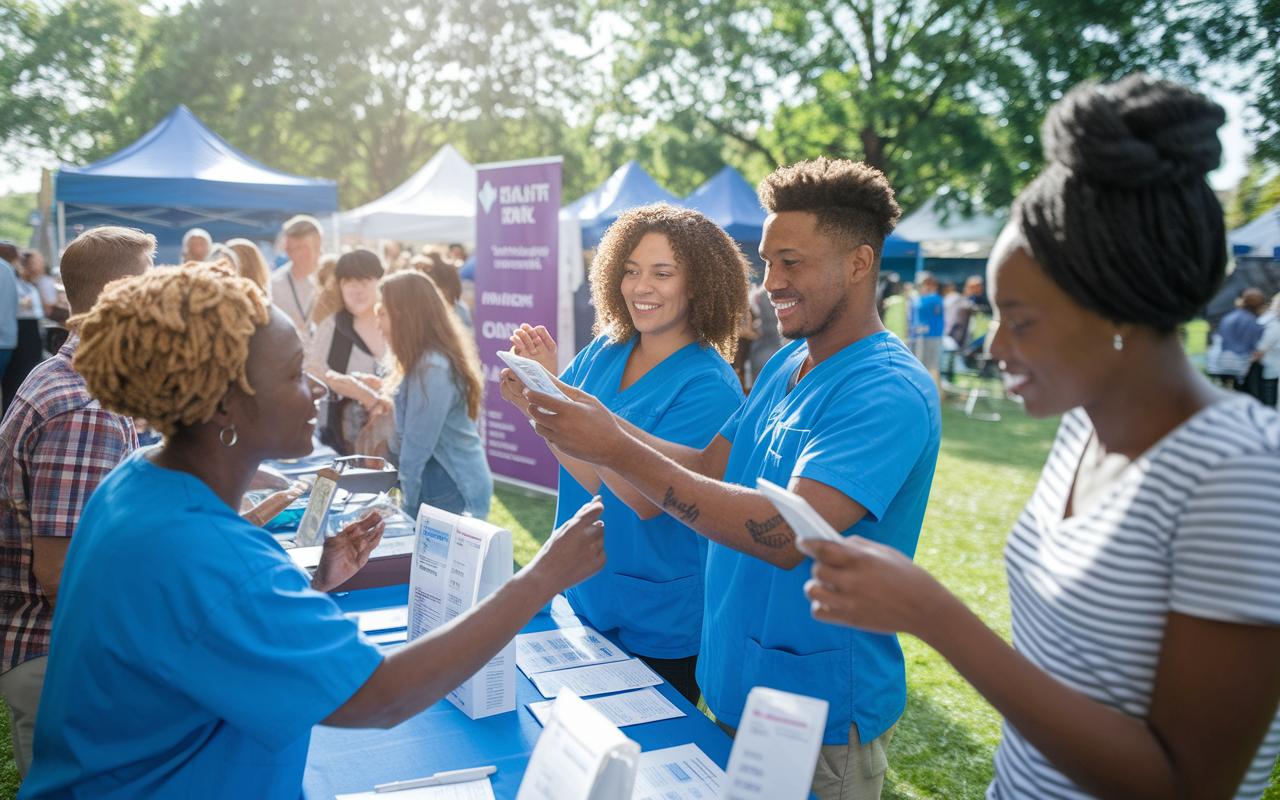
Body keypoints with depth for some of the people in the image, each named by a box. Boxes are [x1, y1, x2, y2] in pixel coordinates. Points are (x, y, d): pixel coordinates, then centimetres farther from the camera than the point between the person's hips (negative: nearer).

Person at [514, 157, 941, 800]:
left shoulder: (890, 391, -23)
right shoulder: (784, 365, 6)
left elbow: (788, 536, -33)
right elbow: (710, 468, 4)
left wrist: (619, 450, -33)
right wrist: (601, 419, -10)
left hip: (819, 712, -7)